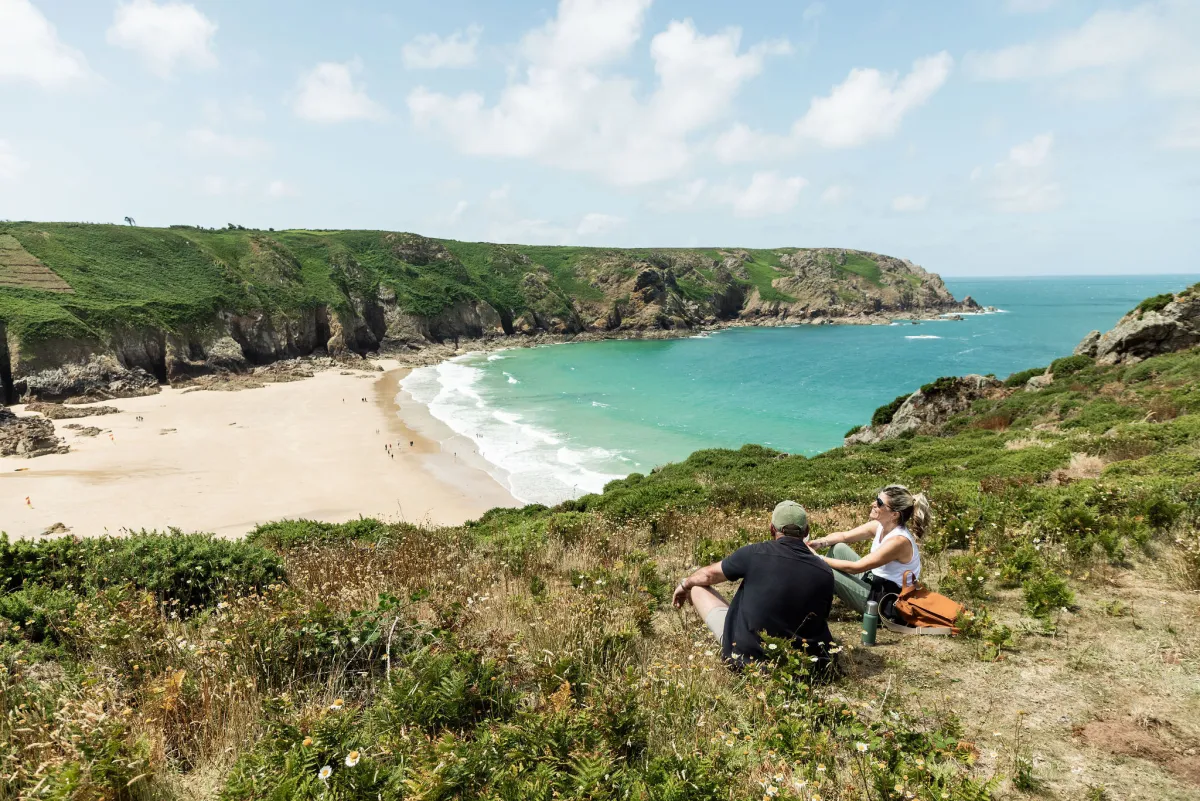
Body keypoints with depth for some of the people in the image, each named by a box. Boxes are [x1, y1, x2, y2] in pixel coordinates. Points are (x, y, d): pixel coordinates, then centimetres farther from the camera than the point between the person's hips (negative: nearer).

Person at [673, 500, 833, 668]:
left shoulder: (755, 553, -14)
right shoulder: (825, 573, -8)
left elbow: (709, 575, 2)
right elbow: (821, 616, 9)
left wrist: (685, 584, 25)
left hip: (746, 653, -4)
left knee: (698, 587, 12)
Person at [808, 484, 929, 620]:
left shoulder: (899, 540, -29)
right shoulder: (879, 526, -4)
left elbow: (855, 567, -26)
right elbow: (843, 536, 6)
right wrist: (819, 543, -13)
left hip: (887, 603, -9)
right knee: (838, 548, 6)